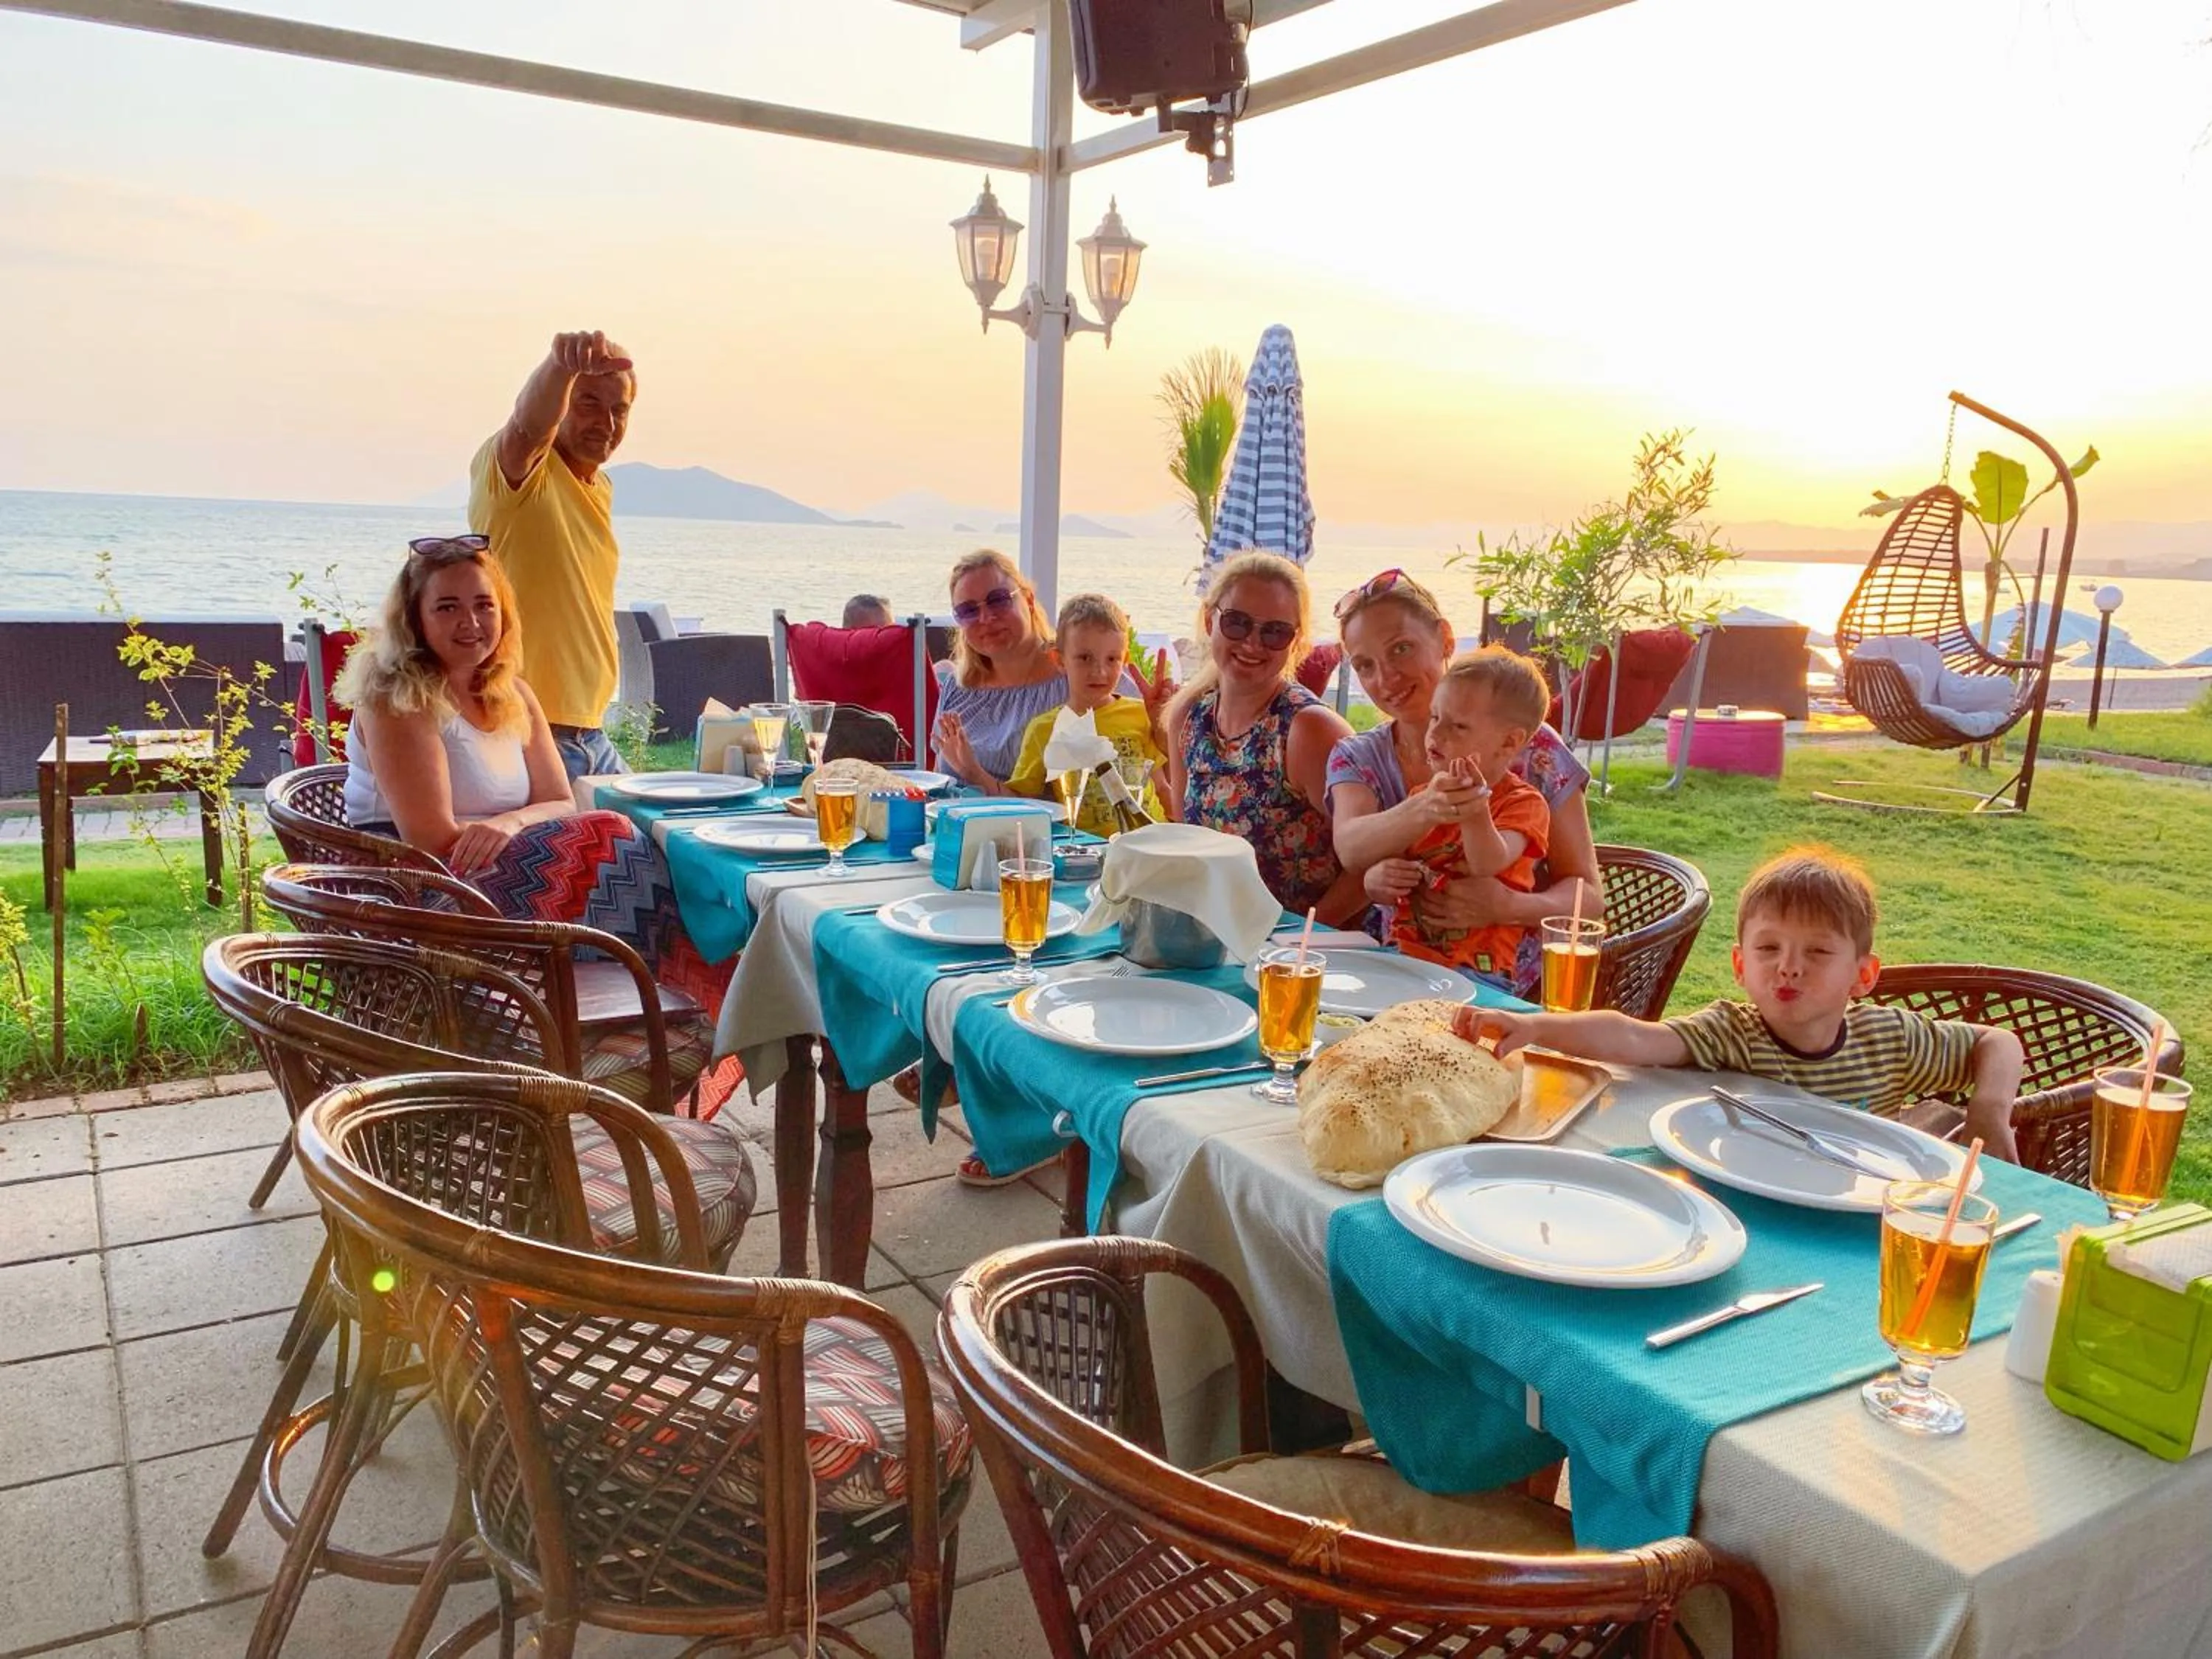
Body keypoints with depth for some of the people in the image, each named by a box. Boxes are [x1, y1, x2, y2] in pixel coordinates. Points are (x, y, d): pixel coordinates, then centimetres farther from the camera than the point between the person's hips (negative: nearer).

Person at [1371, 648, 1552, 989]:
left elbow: (1489, 865, -23)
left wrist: (1475, 810, -42)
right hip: (1401, 954, 5)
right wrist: (1378, 880, -7)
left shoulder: (1523, 803, -2)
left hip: (1473, 970, -5)